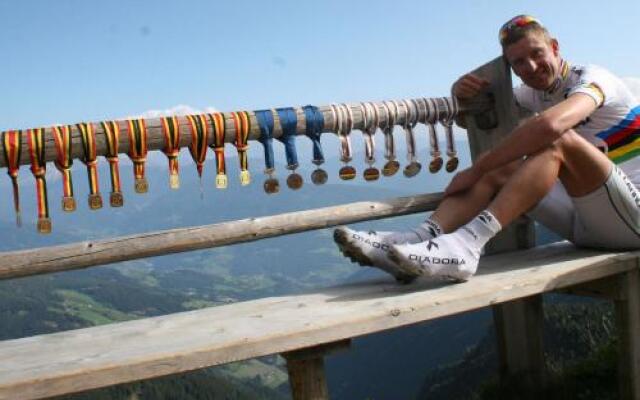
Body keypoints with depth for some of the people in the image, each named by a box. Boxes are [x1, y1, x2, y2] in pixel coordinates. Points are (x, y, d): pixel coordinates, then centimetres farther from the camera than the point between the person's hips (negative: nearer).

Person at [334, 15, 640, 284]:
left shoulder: (592, 78, -12)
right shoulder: (537, 94, 12)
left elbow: (549, 125, -34)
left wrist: (476, 170, -28)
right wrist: (463, 89, -7)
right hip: (587, 224, 7)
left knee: (559, 141, -30)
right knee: (499, 171, -10)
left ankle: (465, 245, -45)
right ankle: (418, 239, -30)